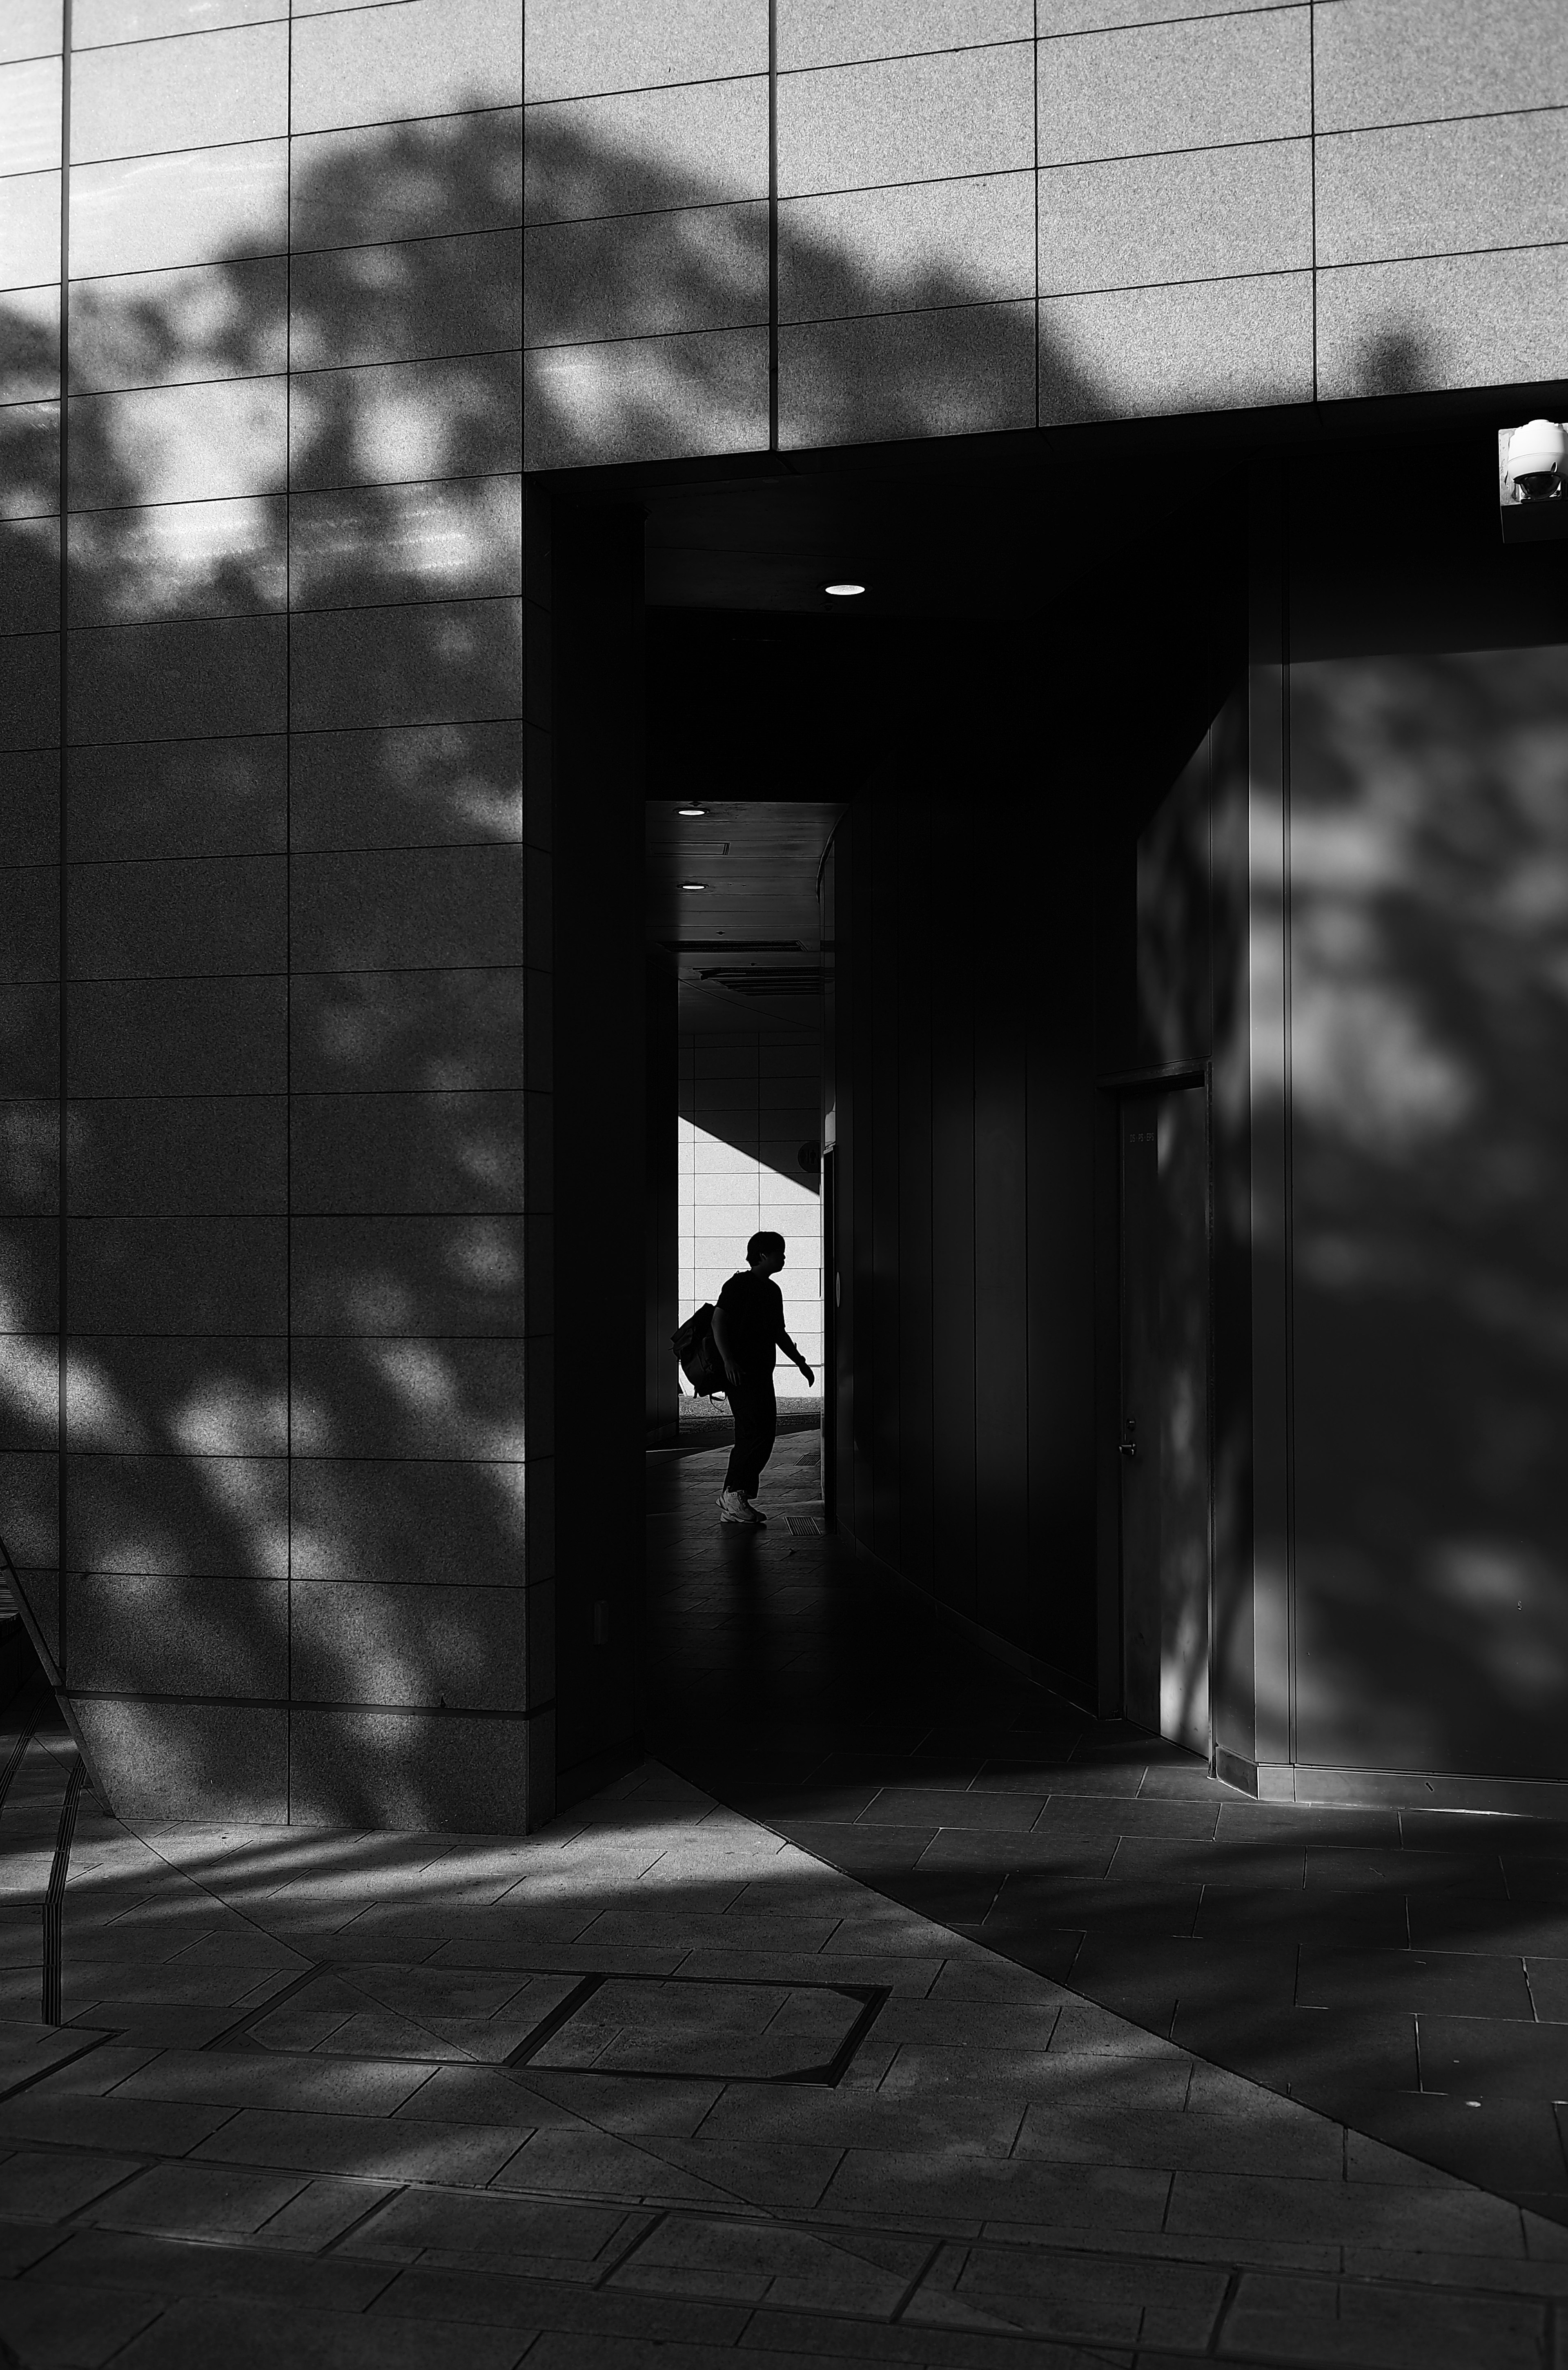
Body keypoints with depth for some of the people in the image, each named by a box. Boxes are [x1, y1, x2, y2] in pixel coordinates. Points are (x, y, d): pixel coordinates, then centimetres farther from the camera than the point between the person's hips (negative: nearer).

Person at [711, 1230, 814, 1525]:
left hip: (762, 1372, 9)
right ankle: (734, 1492, -9)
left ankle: (734, 1504, 10)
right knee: (757, 1433, -16)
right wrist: (728, 1360, -23)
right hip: (740, 1373, -9)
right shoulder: (739, 1284, -8)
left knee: (763, 1433, 6)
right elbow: (718, 1321, -14)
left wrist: (800, 1362, 27)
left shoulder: (773, 1290, 19)